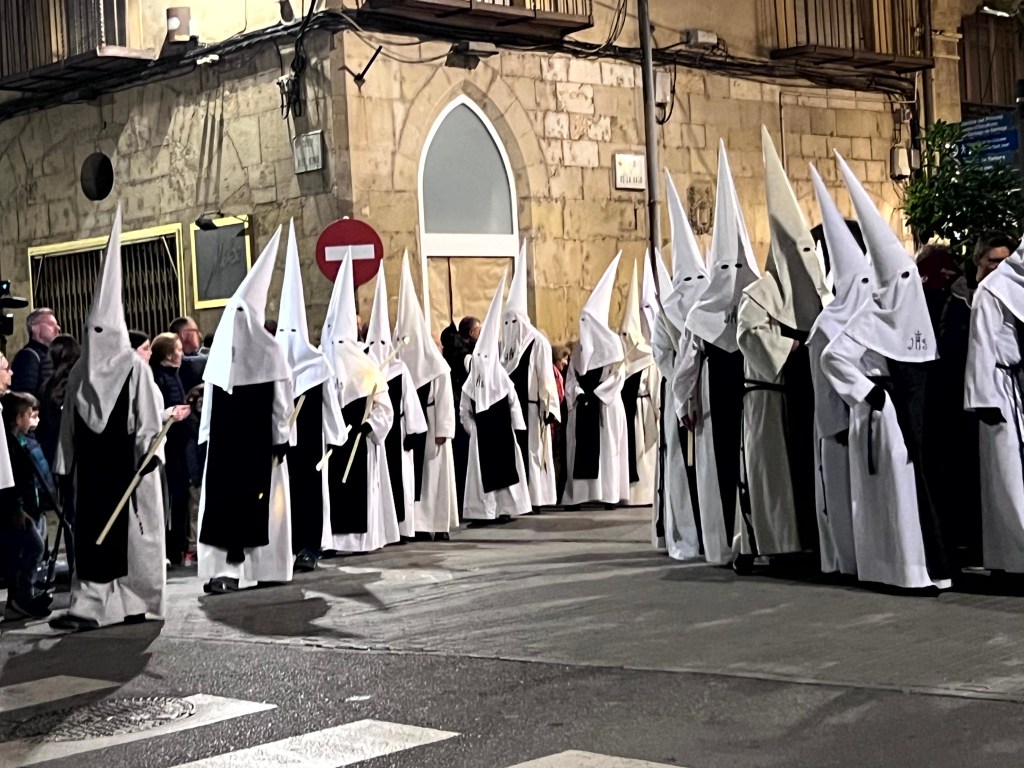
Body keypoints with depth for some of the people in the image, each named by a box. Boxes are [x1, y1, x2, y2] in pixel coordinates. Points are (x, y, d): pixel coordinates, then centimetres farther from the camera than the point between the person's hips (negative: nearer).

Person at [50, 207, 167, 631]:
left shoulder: (135, 368, -4)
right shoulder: (80, 372, 11)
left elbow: (150, 417, -7)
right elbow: (69, 421, 13)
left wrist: (147, 456, -15)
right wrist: (66, 464, 11)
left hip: (126, 465, -5)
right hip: (91, 465, 5)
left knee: (130, 532, 1)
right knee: (91, 531, 0)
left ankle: (133, 601, 11)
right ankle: (90, 605, -2)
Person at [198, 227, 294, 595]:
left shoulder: (220, 349, -1)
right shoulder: (268, 349, -6)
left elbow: (210, 399, 1)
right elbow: (280, 399, -4)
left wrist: (208, 436, 7)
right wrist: (281, 438, 2)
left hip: (223, 437, 1)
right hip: (258, 437, -1)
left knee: (222, 496, 2)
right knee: (253, 496, 5)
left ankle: (225, 566, -5)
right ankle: (256, 563, 6)